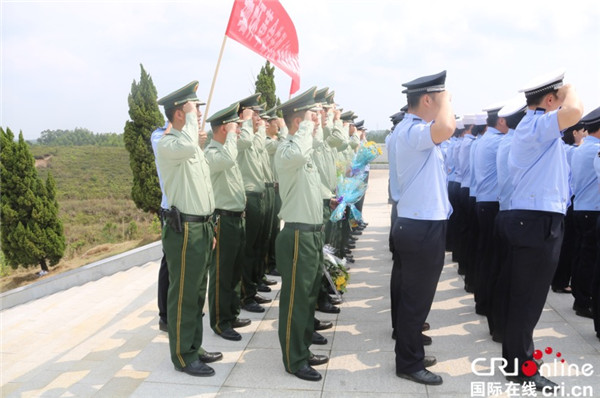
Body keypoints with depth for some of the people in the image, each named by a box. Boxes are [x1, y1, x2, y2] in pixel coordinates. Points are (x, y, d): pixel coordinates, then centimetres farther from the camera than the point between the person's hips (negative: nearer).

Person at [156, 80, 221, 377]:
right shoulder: (167, 144, -12)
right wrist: (190, 115, -21)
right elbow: (186, 147, -38)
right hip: (184, 230, -9)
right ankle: (182, 356, 14)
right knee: (183, 295, 1)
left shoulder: (191, 143, 18)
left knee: (197, 293, 17)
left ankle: (194, 347, 30)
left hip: (201, 227, 9)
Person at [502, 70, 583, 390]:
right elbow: (574, 111, -32)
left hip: (531, 219, 10)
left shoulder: (531, 127, 20)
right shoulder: (538, 125, -13)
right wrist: (569, 91, -13)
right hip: (538, 222, -10)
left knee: (524, 295, 17)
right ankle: (521, 367, 9)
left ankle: (516, 357, 29)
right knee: (528, 297, -2)